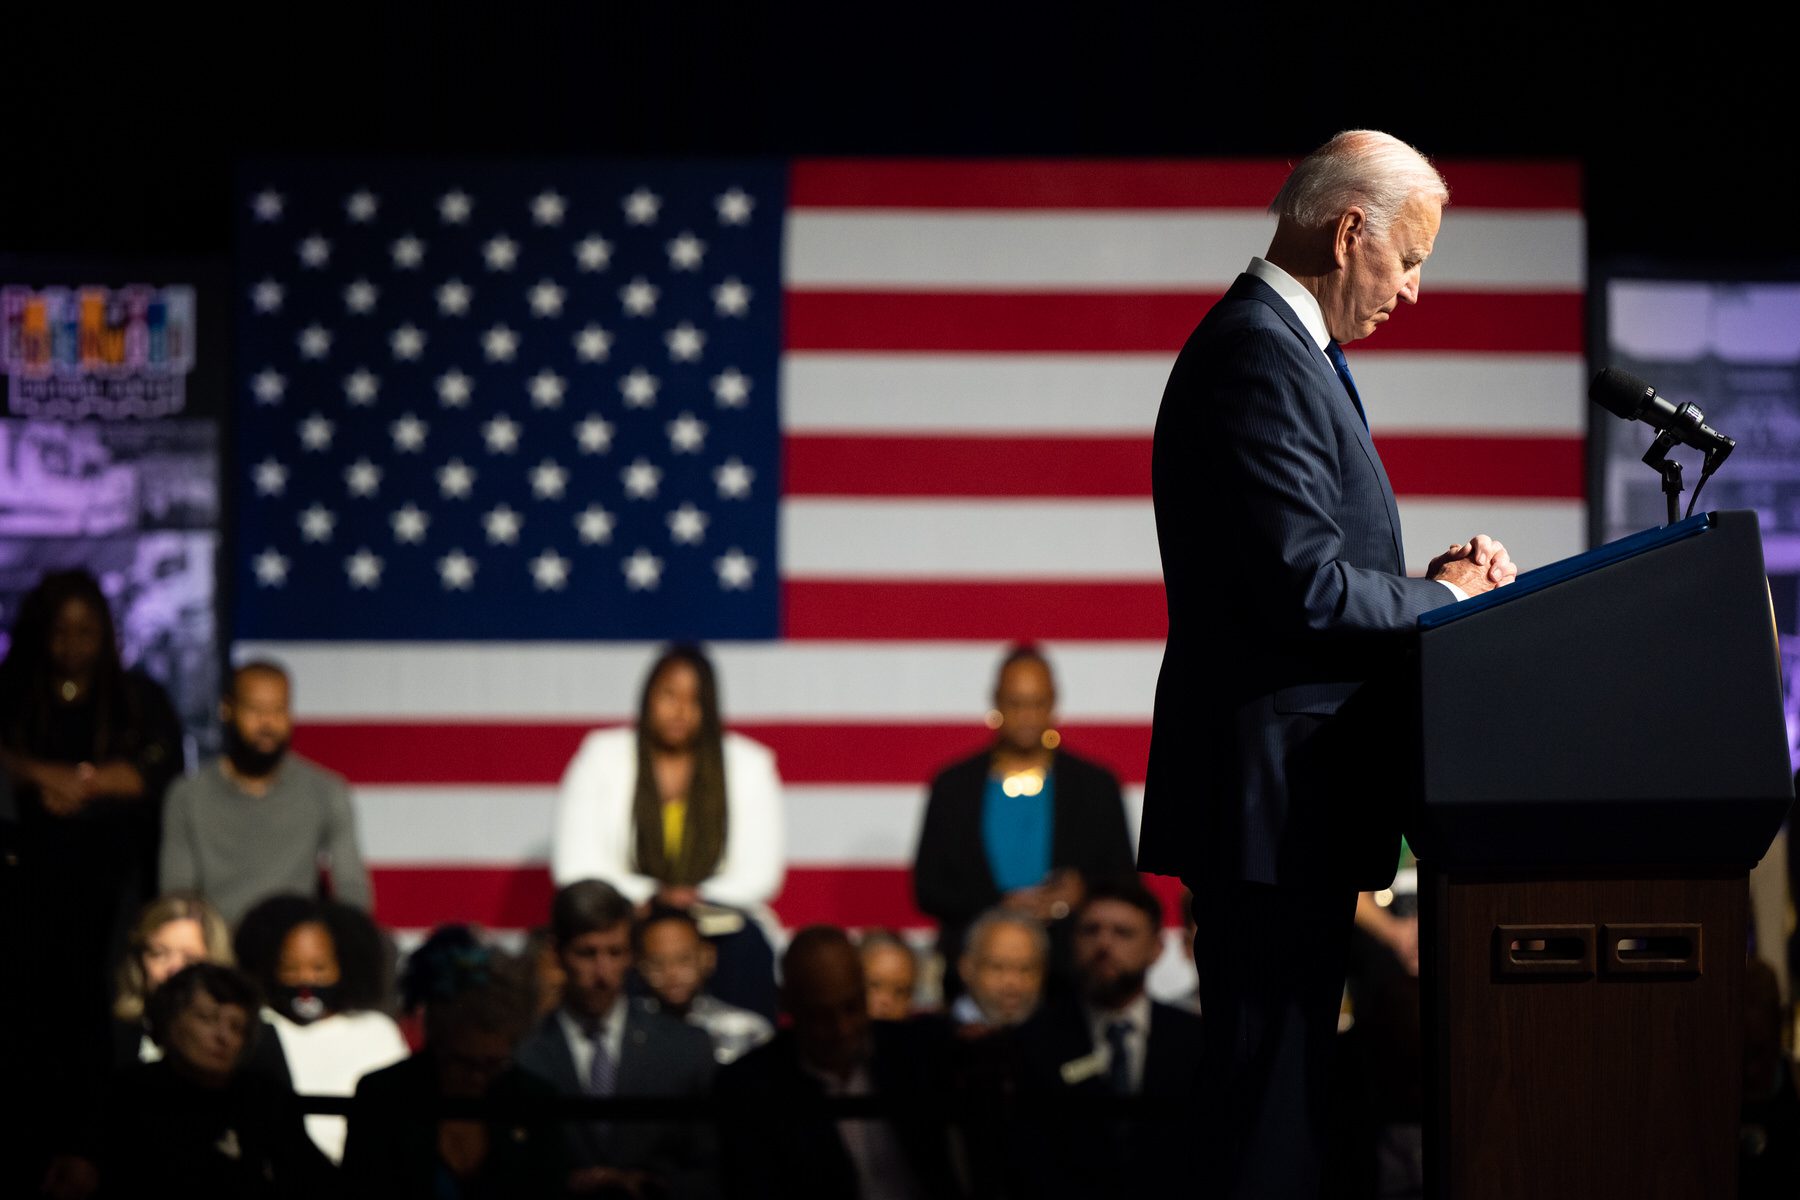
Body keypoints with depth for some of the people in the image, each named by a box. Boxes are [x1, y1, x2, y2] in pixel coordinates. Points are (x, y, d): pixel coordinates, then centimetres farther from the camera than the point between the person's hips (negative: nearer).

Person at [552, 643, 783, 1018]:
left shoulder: (749, 763, 8)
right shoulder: (602, 757, 7)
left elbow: (760, 873, 3)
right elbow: (575, 865, -2)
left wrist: (697, 899, -15)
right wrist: (651, 897, -16)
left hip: (718, 920, 1)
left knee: (747, 947, -33)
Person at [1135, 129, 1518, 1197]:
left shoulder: (1275, 343, 19)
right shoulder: (1259, 357, -15)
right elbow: (1304, 590, -22)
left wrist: (1432, 582, 7)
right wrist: (1447, 599, -7)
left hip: (1286, 798, 11)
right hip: (1274, 794, -11)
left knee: (1280, 1096, 11)